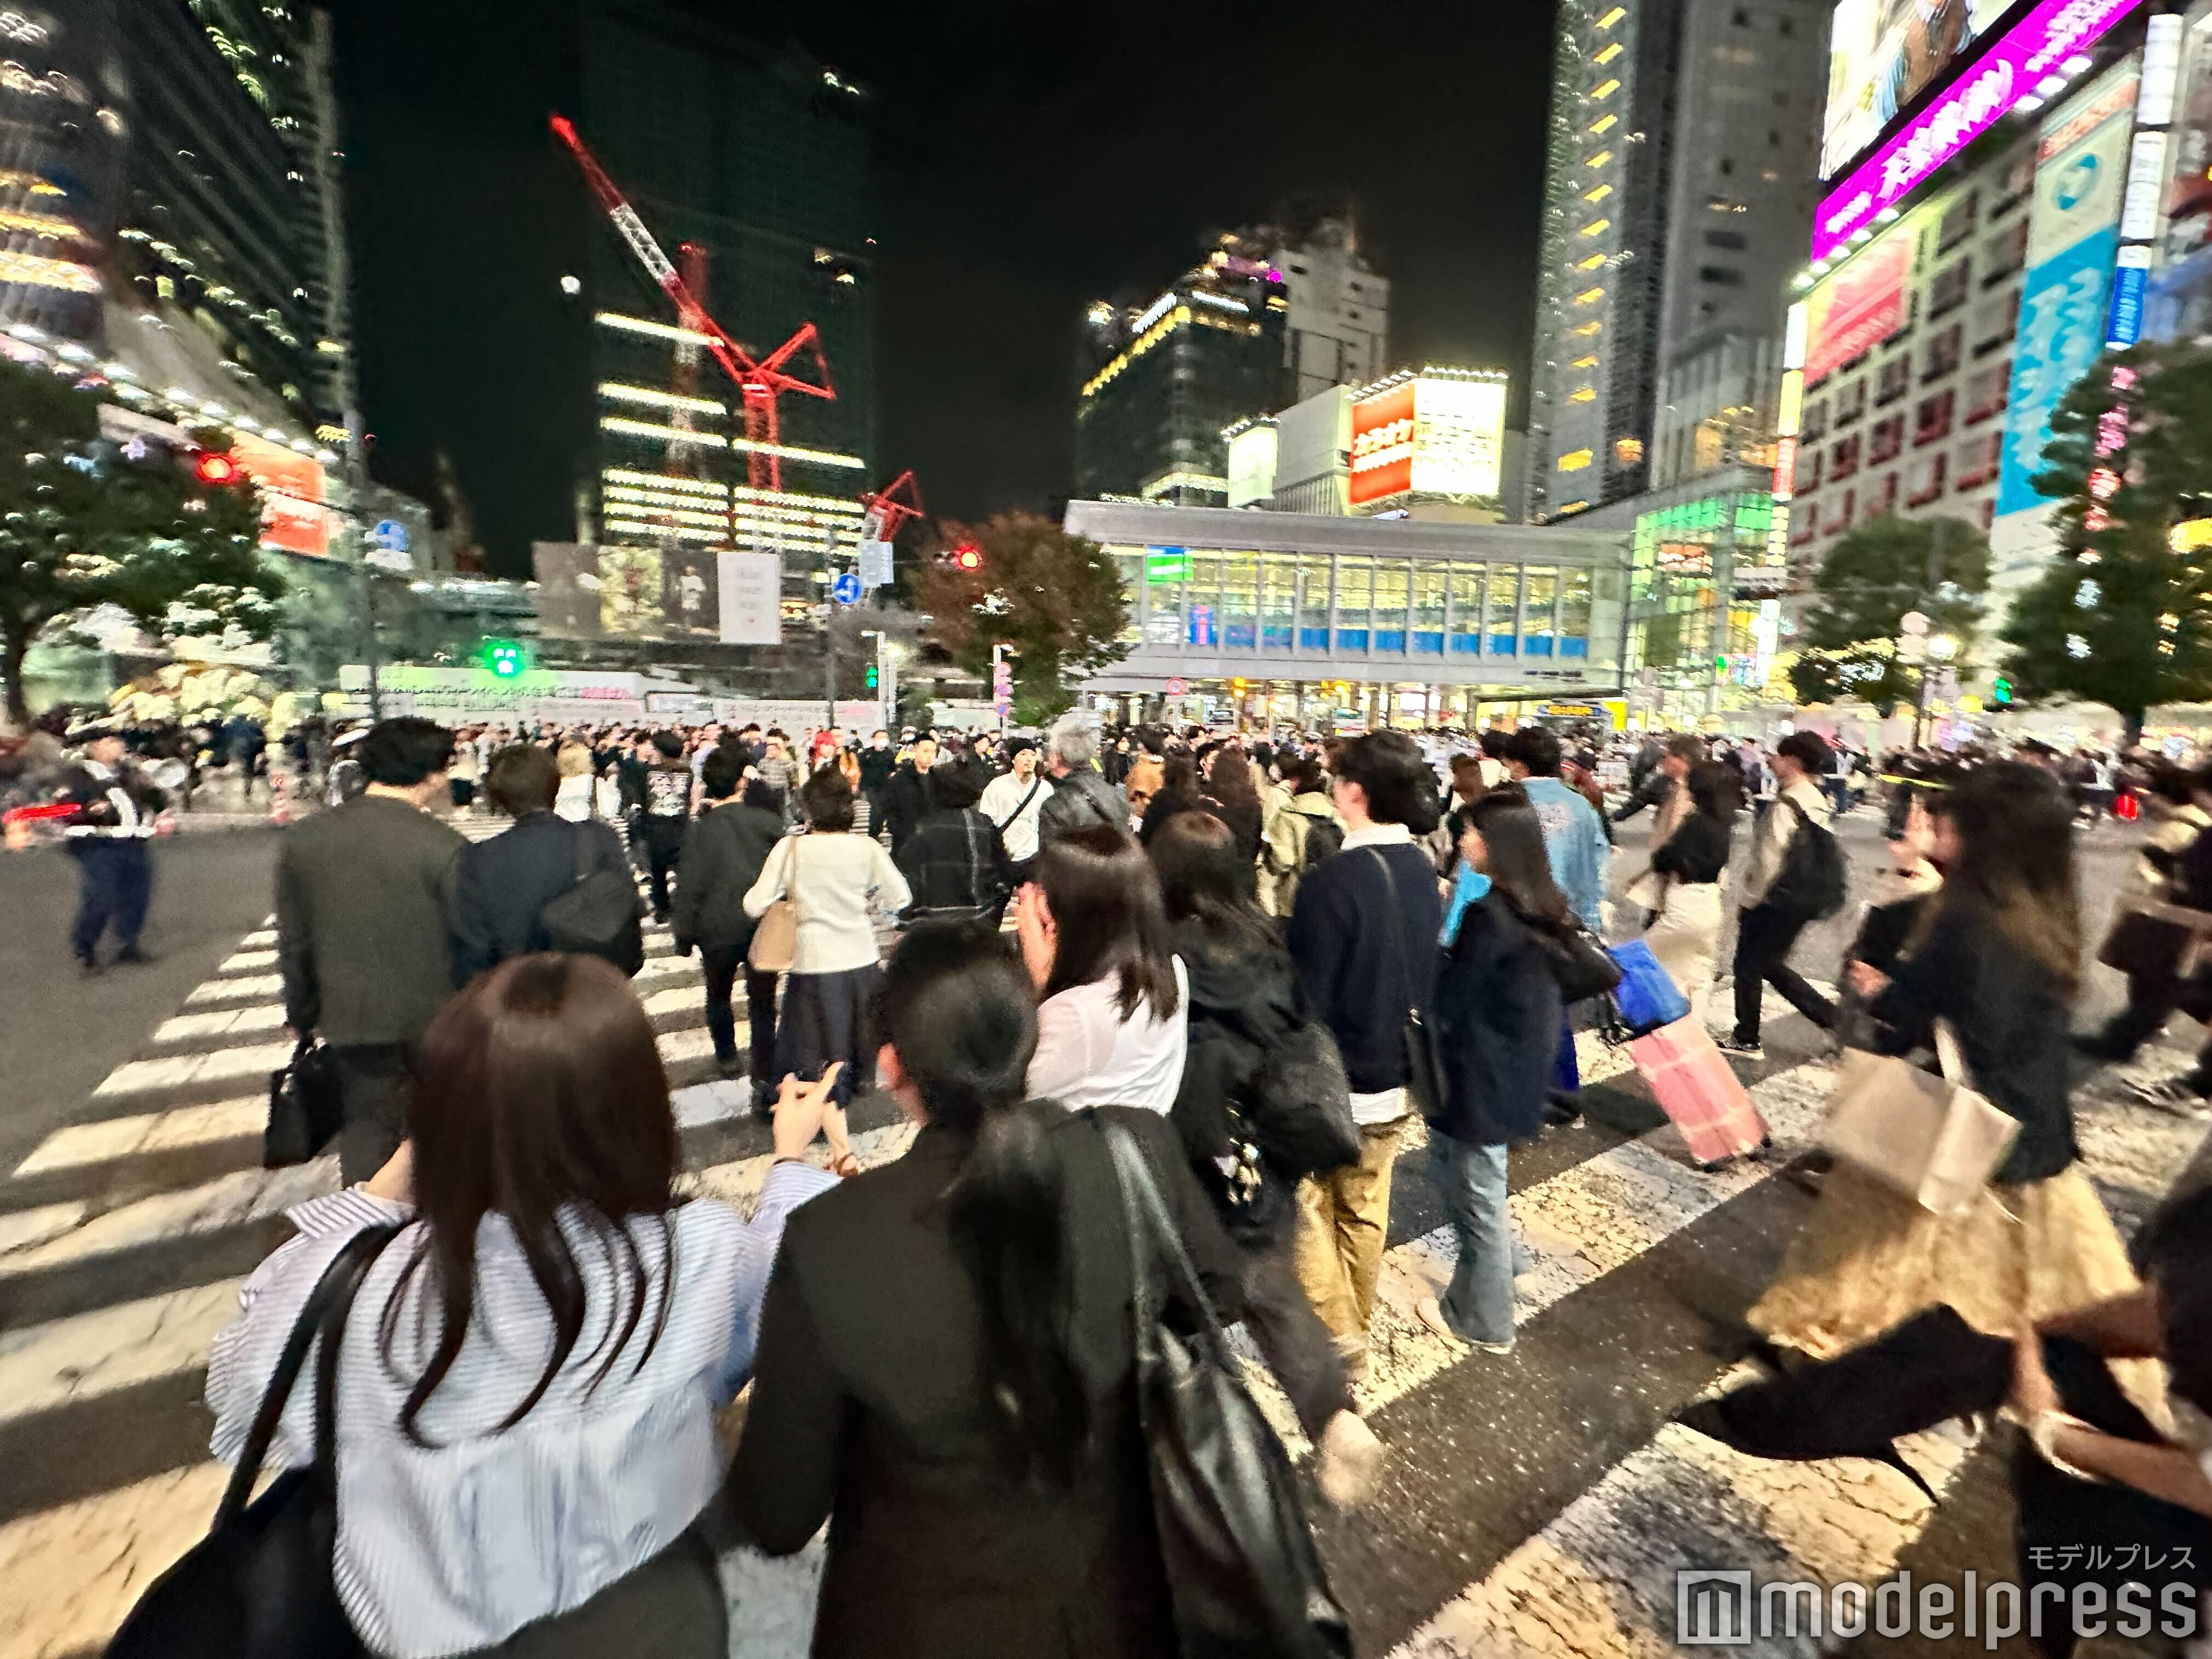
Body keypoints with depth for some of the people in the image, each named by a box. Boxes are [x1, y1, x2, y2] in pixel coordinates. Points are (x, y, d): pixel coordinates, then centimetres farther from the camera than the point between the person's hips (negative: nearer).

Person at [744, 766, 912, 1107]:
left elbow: (755, 906, -11)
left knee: (813, 1053, 14)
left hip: (814, 965, -2)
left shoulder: (791, 848, -13)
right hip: (861, 962, 3)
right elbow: (900, 899, -2)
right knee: (857, 1044, 23)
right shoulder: (867, 848, -8)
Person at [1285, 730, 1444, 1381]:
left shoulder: (1333, 878, -25)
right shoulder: (1423, 870, -1)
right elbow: (1427, 971, 9)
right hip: (1396, 1073, 7)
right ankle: (1353, 1329, 37)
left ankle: (1336, 1337, 17)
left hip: (1334, 1079, -7)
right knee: (1366, 1209, 21)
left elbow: (1306, 994, -22)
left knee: (1310, 1206, 12)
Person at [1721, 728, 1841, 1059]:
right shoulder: (1818, 802, 7)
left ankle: (1746, 1039, 17)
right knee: (1772, 965, 22)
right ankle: (1832, 1017, 19)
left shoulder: (1786, 805, -21)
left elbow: (1769, 860, -21)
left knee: (1748, 965, 6)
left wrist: (1750, 899, -8)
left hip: (1774, 900, -9)